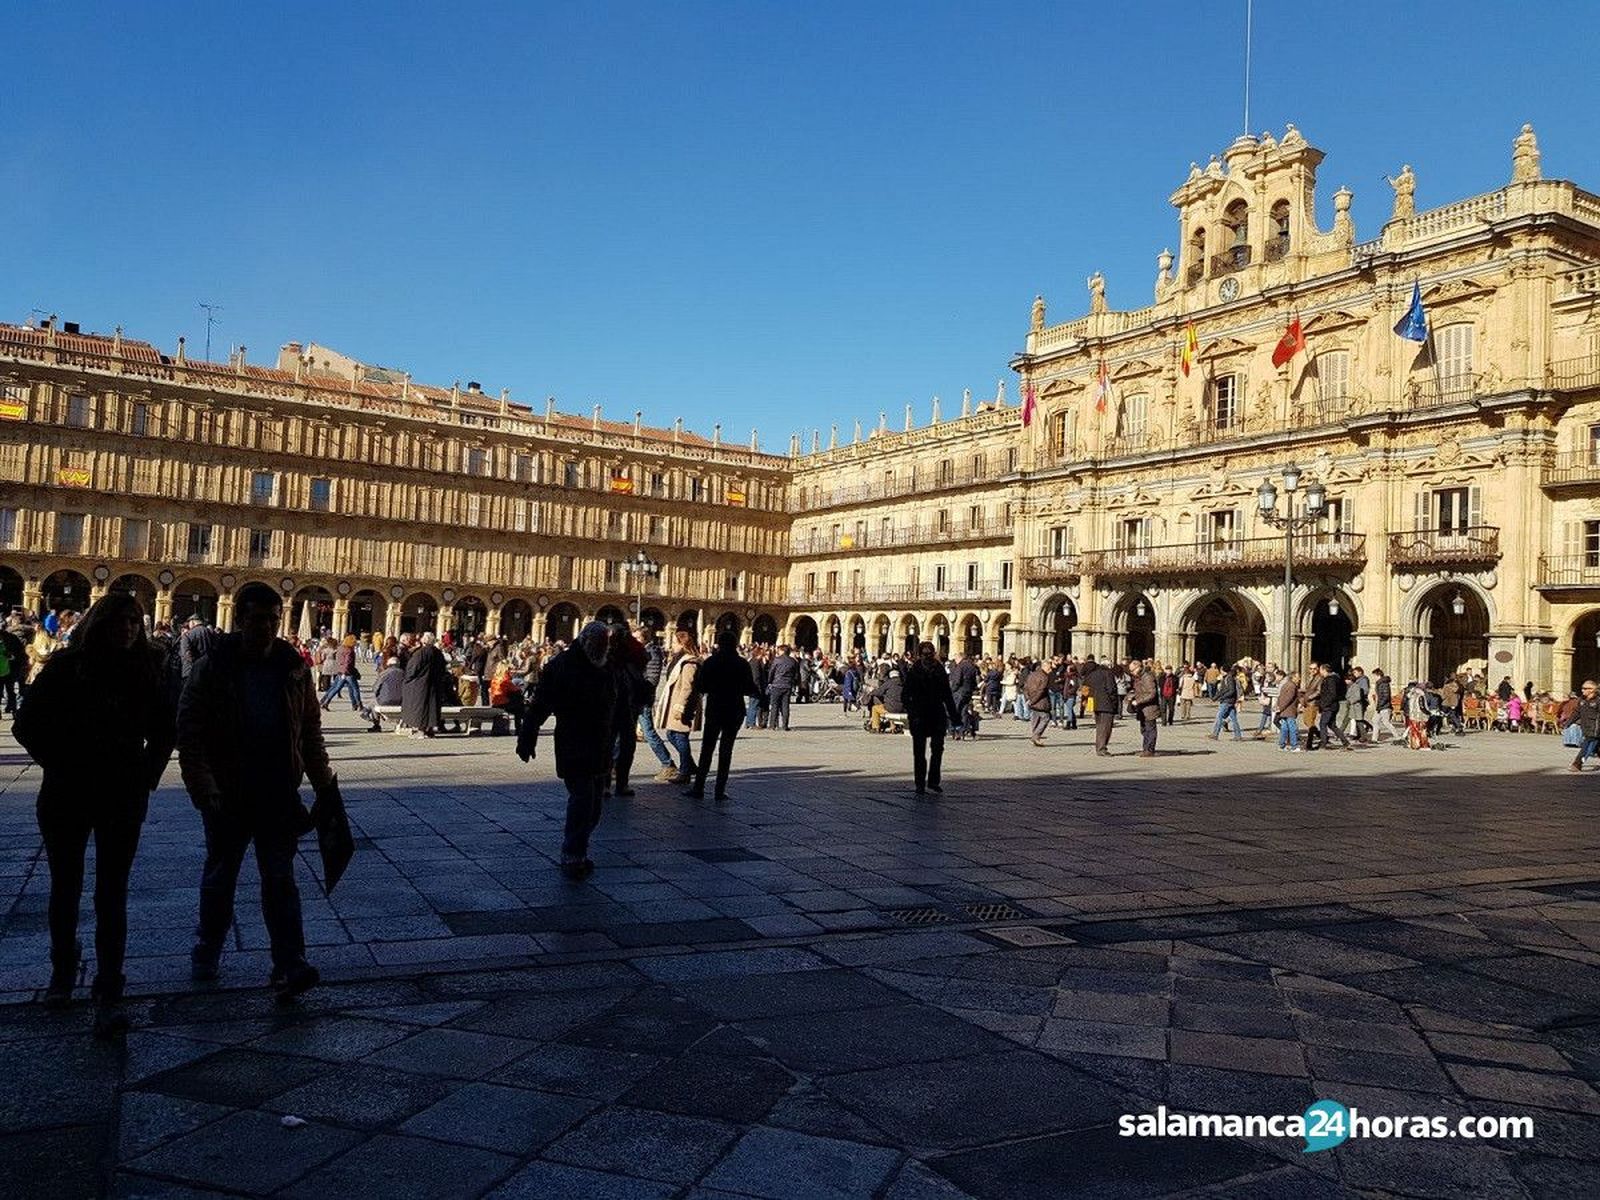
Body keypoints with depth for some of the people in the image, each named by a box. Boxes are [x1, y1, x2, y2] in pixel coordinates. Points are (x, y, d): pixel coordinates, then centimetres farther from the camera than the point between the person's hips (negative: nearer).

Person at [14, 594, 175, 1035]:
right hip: (66, 796, 0)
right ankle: (62, 973, 34)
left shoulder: (148, 671, 1)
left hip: (123, 798, 0)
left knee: (112, 895, -2)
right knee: (65, 888, 14)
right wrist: (59, 765, -4)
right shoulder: (66, 666, -5)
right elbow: (28, 722, 0)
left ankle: (109, 996, -2)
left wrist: (149, 774, 4)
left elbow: (165, 730, 12)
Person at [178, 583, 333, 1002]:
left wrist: (324, 783, 7)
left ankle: (290, 967, -6)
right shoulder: (212, 669, -7)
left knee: (280, 879, -2)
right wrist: (205, 792, -19)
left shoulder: (293, 668, 2)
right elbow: (189, 735, -10)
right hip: (228, 796, -1)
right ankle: (206, 952, 36)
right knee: (219, 877, 16)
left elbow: (310, 730, 10)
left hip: (278, 794, 1)